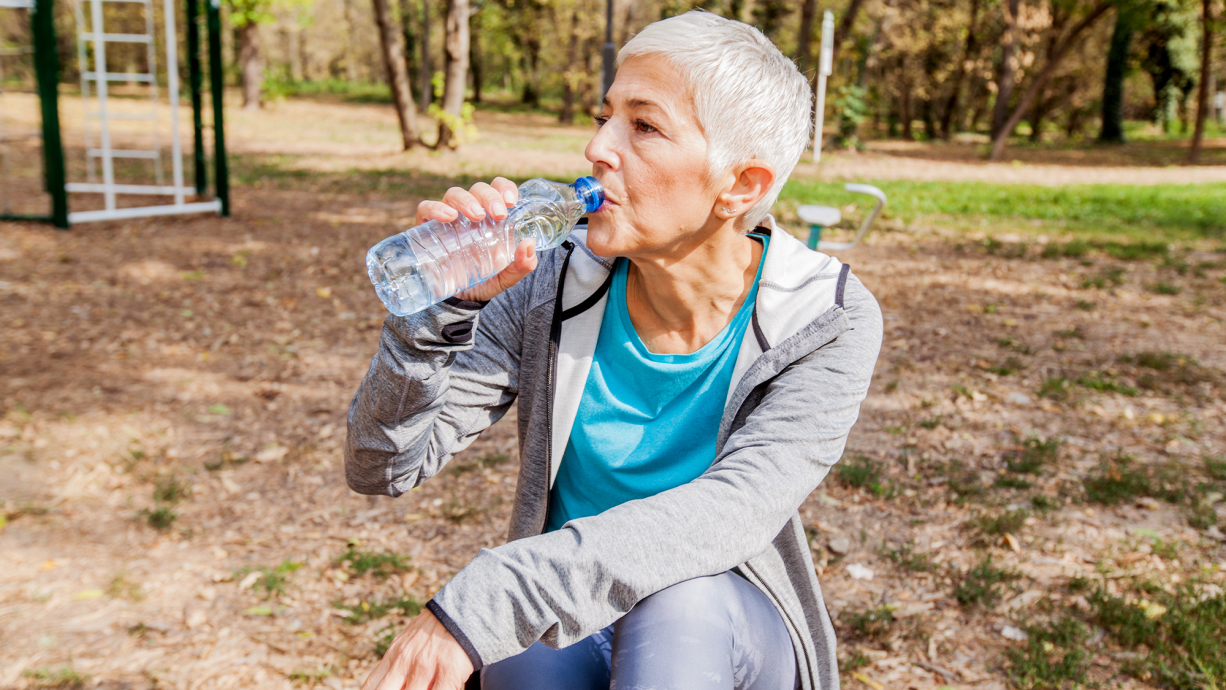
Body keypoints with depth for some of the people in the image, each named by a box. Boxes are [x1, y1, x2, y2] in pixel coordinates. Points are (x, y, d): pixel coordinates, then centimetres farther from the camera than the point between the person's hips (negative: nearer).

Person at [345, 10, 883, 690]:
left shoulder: (827, 323, -15)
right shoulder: (553, 284, -10)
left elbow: (730, 513, -30)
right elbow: (382, 466, -9)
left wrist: (480, 604, -39)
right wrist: (445, 306, -27)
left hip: (728, 632, 0)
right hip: (556, 622, 1)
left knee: (677, 602, -33)